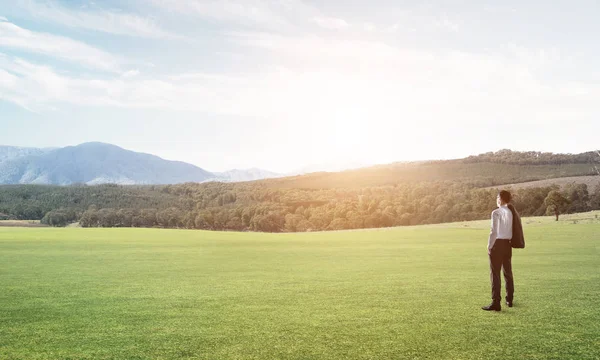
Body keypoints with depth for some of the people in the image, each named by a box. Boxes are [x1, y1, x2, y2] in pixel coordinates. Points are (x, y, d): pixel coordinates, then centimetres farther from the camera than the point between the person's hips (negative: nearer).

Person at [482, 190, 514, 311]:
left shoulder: (496, 213, -13)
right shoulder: (511, 213, 6)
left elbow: (494, 232, -16)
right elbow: (513, 231, 5)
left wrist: (489, 246, -9)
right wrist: (510, 243, 14)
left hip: (498, 243, -7)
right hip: (508, 244, 7)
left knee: (495, 273, -3)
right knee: (508, 272, 18)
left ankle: (496, 303, -4)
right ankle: (509, 300, 30)